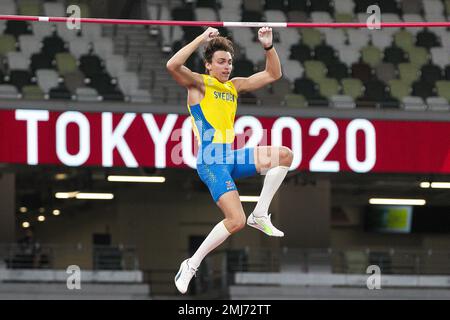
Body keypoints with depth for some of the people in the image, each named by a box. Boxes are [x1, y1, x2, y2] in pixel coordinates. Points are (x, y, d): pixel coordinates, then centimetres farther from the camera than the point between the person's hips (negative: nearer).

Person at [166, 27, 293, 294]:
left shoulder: (234, 86, 18)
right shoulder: (199, 83, -1)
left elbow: (273, 75, 22)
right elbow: (173, 65, -21)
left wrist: (268, 46, 6)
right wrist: (202, 39, -21)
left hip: (231, 157, 7)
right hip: (211, 162, -7)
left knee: (284, 155, -6)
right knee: (236, 221, -19)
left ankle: (260, 214, 1)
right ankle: (191, 265, -5)